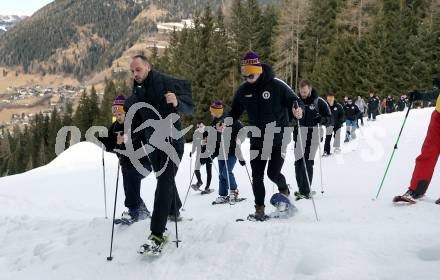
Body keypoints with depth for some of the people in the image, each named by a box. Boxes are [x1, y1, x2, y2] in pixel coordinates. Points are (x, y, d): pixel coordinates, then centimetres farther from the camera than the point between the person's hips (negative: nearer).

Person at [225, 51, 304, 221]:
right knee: (257, 177, 3)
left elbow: (294, 101, -8)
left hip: (278, 139, -4)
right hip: (257, 141, 4)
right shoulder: (243, 90, 1)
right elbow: (235, 111, 14)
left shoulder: (276, 86, -13)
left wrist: (297, 109, -30)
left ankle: (284, 191, 26)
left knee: (273, 173, -8)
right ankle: (260, 210, 15)